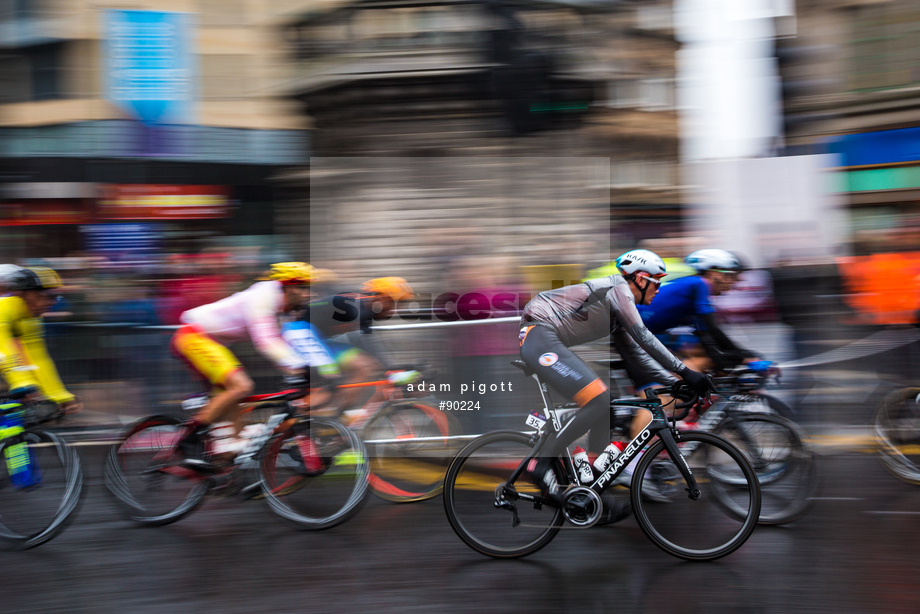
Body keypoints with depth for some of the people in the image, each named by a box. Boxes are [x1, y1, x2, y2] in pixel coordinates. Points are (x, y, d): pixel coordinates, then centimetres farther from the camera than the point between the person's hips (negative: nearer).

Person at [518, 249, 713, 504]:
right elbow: (644, 338, -13)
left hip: (548, 342, 11)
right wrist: (684, 371, -12)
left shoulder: (619, 311, 23)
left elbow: (634, 352, 24)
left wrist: (676, 382, 18)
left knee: (605, 407, 9)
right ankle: (541, 465, -16)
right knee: (599, 401, -19)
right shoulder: (619, 288, -6)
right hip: (538, 333, -11)